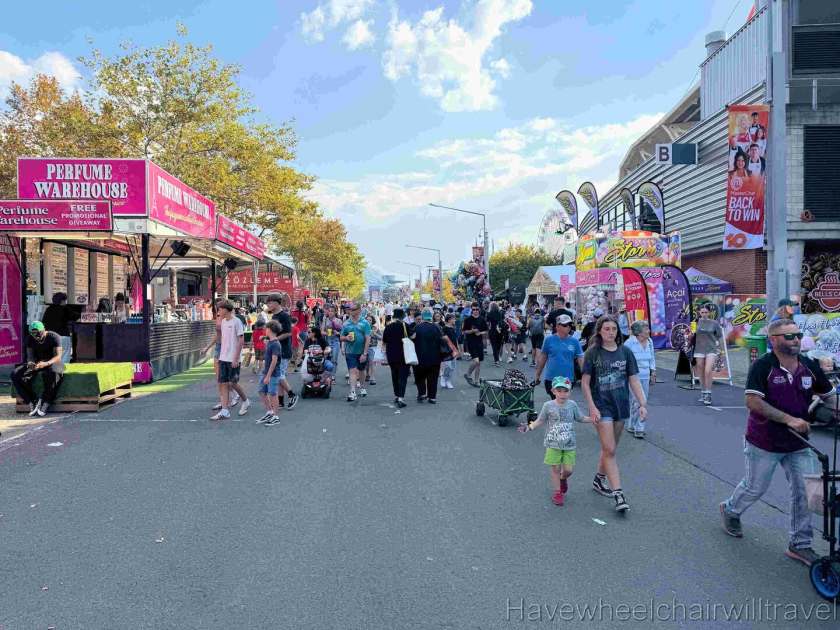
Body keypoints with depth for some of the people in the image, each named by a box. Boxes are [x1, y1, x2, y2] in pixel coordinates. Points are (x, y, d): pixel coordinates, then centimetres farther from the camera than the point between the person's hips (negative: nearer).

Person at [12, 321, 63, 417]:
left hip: (52, 362, -5)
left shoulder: (54, 337, -15)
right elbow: (30, 355, -5)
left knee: (53, 373, -41)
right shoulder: (30, 339, -1)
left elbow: (58, 357, -21)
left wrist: (46, 363, -41)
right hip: (36, 363, 5)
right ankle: (33, 402, -21)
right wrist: (30, 362, -30)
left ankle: (44, 405, -37)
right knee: (16, 375, -20)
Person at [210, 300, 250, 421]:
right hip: (223, 358, 7)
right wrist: (221, 355, 14)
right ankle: (225, 411, 3)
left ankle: (245, 401, 23)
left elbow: (241, 341, -13)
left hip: (233, 359, -7)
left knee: (233, 383, -1)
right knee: (223, 383, 2)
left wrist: (235, 358, -16)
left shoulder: (236, 322, -11)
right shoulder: (223, 322, 12)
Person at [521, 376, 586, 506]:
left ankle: (563, 478, 39)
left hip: (569, 444, 2)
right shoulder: (548, 406, -7)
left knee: (569, 469, 3)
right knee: (555, 468, 4)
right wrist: (529, 427, -13)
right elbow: (540, 421, 1)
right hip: (553, 444, -2)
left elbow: (581, 418, 14)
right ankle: (557, 492, 21)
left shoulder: (572, 405, 0)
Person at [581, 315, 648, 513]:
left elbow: (634, 381, 4)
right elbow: (585, 383, -5)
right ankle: (618, 494, -5)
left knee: (609, 448, 15)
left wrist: (642, 404, -5)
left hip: (621, 406, 4)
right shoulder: (593, 353, -6)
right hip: (602, 407, -4)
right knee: (609, 450, -7)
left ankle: (599, 480, 35)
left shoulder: (625, 352, 3)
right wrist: (592, 407, -11)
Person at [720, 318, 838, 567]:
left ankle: (799, 545, 21)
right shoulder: (763, 366, -17)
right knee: (755, 488, 11)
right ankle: (730, 511, 40)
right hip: (764, 443, -5)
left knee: (804, 493, 6)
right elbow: (753, 401, -24)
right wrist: (789, 419, -28)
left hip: (798, 444, 5)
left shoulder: (810, 366, -1)